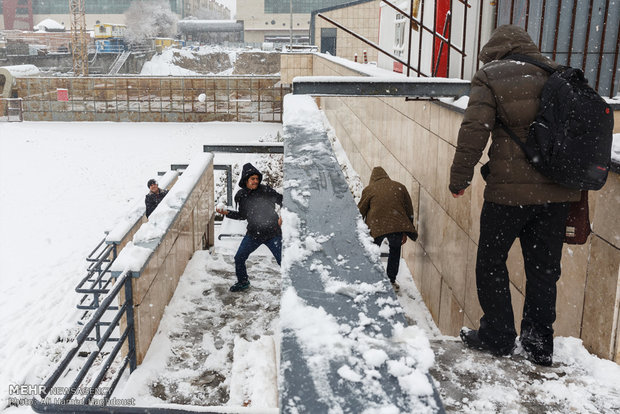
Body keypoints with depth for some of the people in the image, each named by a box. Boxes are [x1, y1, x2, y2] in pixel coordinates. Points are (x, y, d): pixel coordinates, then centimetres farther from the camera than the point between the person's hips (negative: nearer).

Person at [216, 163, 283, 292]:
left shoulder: (265, 190, -11)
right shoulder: (241, 195, 2)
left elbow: (281, 200, -4)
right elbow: (242, 215, 13)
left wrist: (282, 216, -17)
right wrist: (227, 213, 1)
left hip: (272, 233, -4)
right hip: (253, 234, 4)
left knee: (282, 260, -5)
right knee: (239, 258, 7)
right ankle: (243, 282, 32)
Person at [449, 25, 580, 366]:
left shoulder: (489, 78, -2)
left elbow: (474, 130, -11)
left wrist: (459, 178, -4)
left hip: (510, 189, -5)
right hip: (557, 192, 5)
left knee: (491, 263, 12)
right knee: (544, 268, 13)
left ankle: (497, 337, 18)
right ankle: (539, 344, 20)